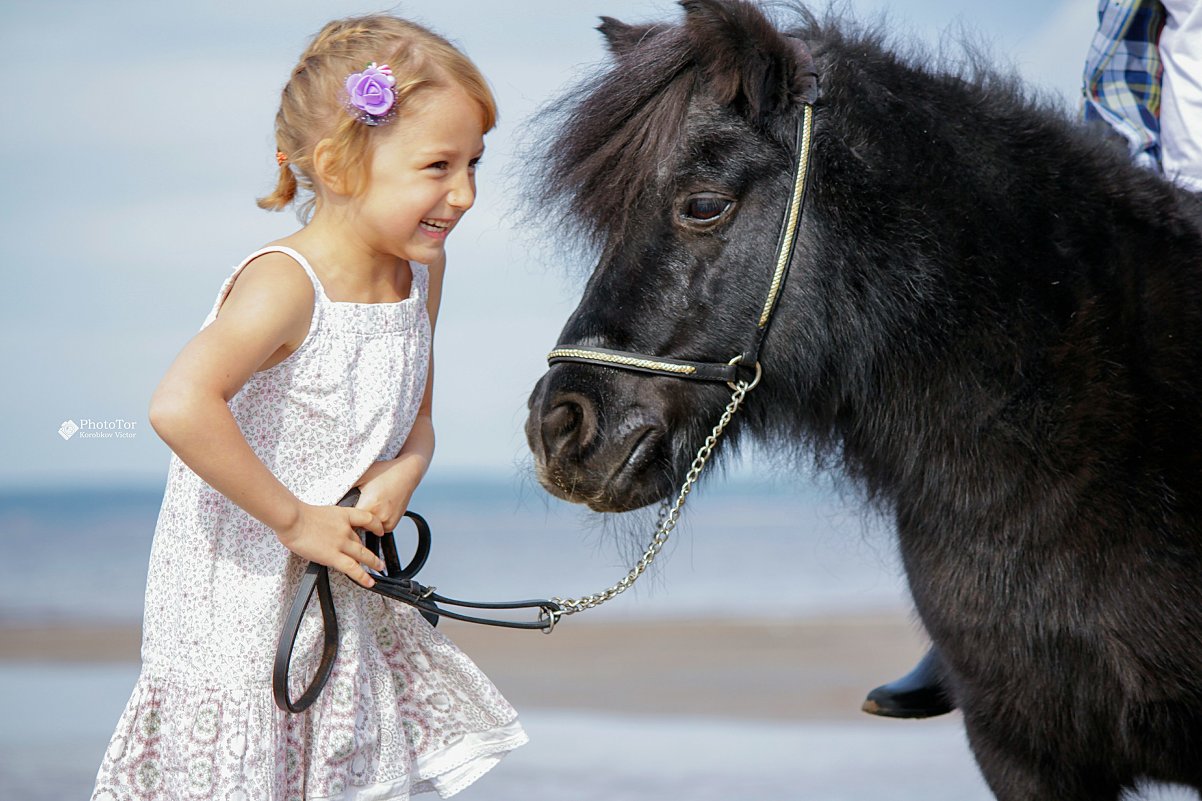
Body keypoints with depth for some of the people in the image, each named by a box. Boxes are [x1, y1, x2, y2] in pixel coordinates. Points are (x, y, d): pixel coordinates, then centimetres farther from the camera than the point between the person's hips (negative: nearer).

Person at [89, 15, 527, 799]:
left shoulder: (421, 271, 0)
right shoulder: (285, 286, -25)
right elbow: (181, 405, -41)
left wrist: (405, 471, -12)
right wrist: (295, 520, -30)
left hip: (341, 583, 8)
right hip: (241, 592, -7)